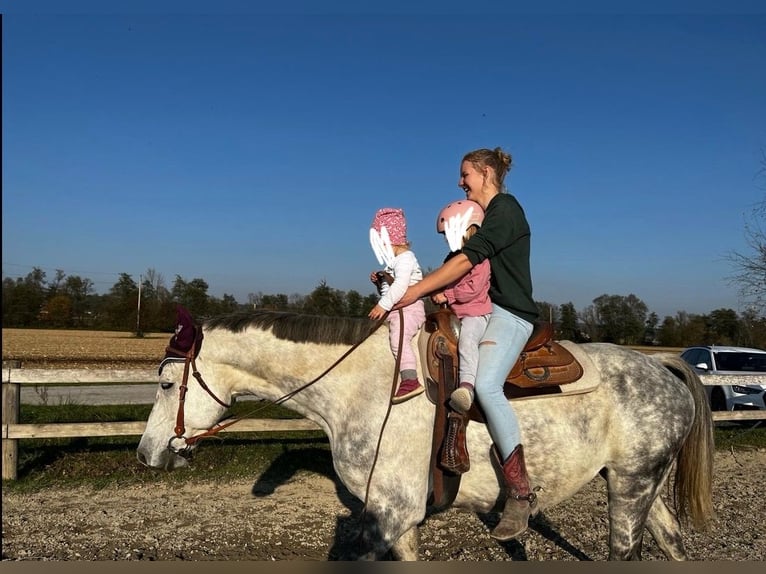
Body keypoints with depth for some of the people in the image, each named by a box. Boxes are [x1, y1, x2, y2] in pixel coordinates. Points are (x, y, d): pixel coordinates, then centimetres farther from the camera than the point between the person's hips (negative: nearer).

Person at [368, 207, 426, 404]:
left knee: (398, 339, -26)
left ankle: (410, 380, -35)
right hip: (397, 310, 11)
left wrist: (383, 305, -26)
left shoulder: (404, 258, -10)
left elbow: (400, 286, -24)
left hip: (408, 309, -11)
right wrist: (379, 281, 10)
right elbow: (389, 289, 28)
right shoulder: (394, 261, 22)